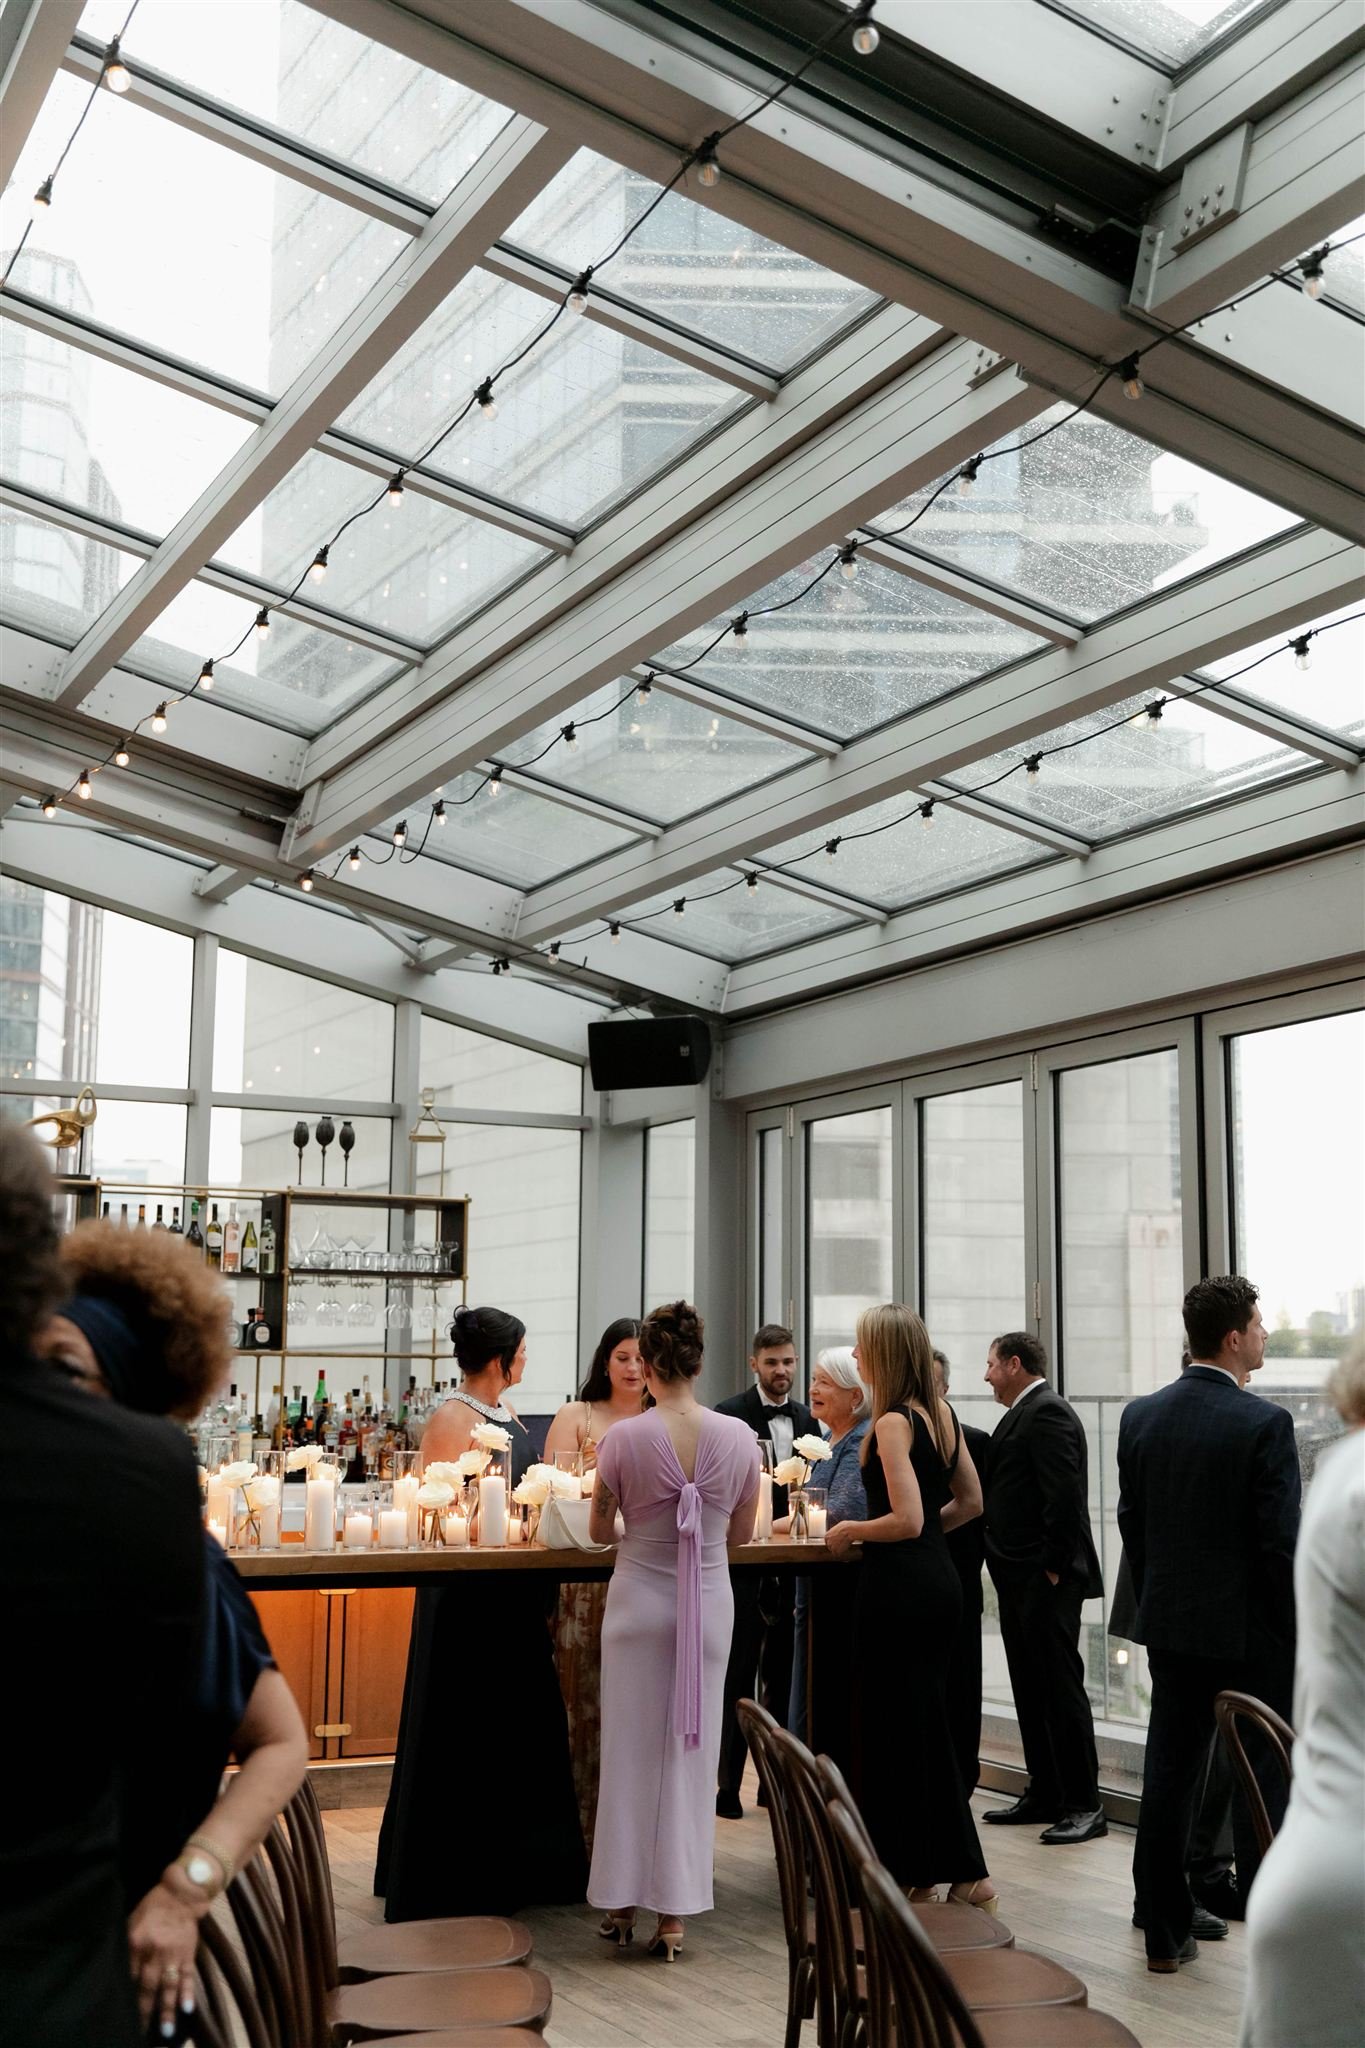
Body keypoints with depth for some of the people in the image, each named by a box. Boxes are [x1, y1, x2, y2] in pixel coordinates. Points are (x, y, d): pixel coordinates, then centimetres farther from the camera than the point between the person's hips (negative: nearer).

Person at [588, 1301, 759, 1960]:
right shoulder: (739, 1437, -8)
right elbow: (742, 1534, 4)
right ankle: (673, 1915, 13)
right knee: (689, 1754, 9)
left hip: (639, 1601, -1)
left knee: (630, 1750, 11)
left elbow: (599, 1532, -1)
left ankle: (622, 1904, 20)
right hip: (708, 1604, 1)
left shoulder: (624, 1438, -13)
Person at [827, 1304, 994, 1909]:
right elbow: (970, 1501, 16)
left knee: (891, 1731, 3)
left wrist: (849, 1531, -8)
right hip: (941, 1583, 9)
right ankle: (965, 1871, 21)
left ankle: (911, 1876, 12)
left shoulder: (892, 1423, -16)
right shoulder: (942, 1415, 9)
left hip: (898, 1587, -9)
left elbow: (907, 1519, -22)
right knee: (928, 1728, 16)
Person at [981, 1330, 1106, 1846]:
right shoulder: (1023, 1415, 17)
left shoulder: (1046, 1413, -14)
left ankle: (1084, 1804, 1)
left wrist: (1054, 1567, -19)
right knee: (1031, 1689, 14)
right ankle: (1045, 1794, 22)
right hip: (1021, 1580, 10)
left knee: (1060, 1687, -5)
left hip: (1045, 1581, -10)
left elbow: (1064, 1495, -22)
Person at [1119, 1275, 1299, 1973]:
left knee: (1168, 1774, 11)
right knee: (1261, 1782, 5)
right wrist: (1296, 1630, -5)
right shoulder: (1264, 1424, -16)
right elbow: (1281, 1543, -16)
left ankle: (1165, 1932, 18)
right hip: (1251, 1631, -5)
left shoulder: (1139, 1417, 1)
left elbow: (1130, 1523, 7)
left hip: (1170, 1627, 5)